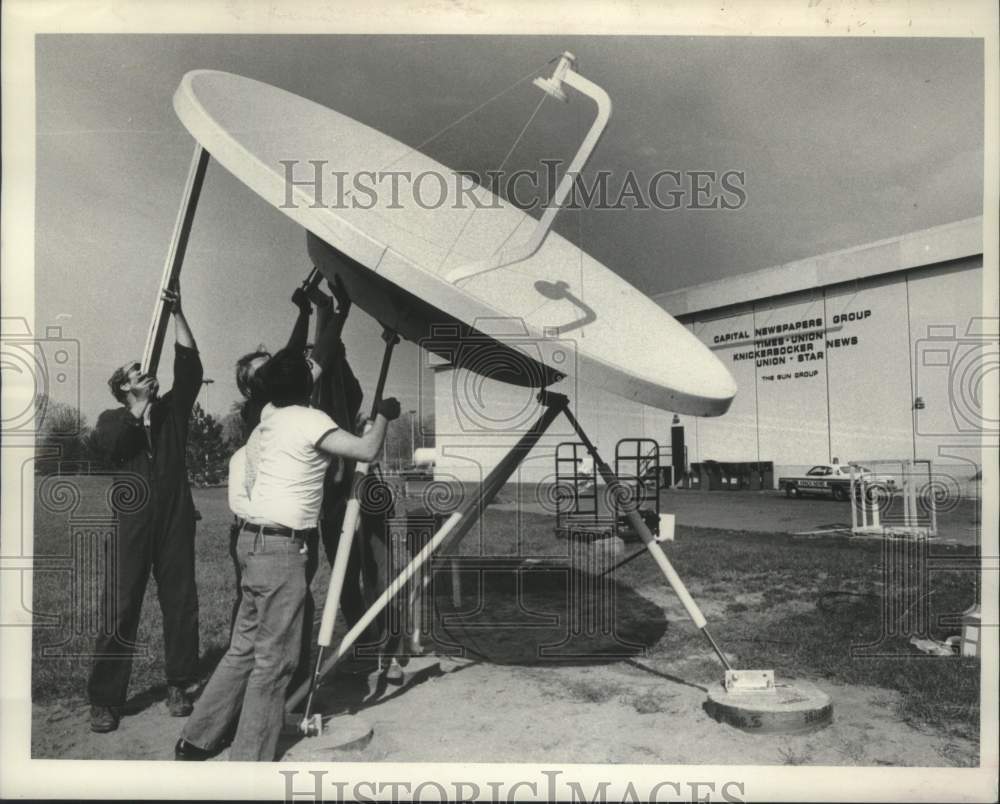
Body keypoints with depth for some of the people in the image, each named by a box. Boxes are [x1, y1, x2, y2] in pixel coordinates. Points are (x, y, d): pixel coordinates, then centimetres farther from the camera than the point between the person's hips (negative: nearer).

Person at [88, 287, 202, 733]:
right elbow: (105, 442, -14)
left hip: (176, 520, 2)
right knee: (121, 610, -2)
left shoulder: (172, 408, 12)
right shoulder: (113, 419, 8)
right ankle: (104, 700, 6)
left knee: (181, 603, 5)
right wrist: (139, 410, -13)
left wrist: (177, 312, -4)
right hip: (134, 522, -2)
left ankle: (178, 686, 16)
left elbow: (189, 364, 0)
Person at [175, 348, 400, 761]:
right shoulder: (310, 420, -12)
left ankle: (197, 739, 26)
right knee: (274, 659, -1)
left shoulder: (269, 416, 12)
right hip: (281, 546, -9)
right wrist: (382, 415, 0)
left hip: (255, 540, 9)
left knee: (244, 648, 17)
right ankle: (249, 760, 7)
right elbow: (367, 450, -17)